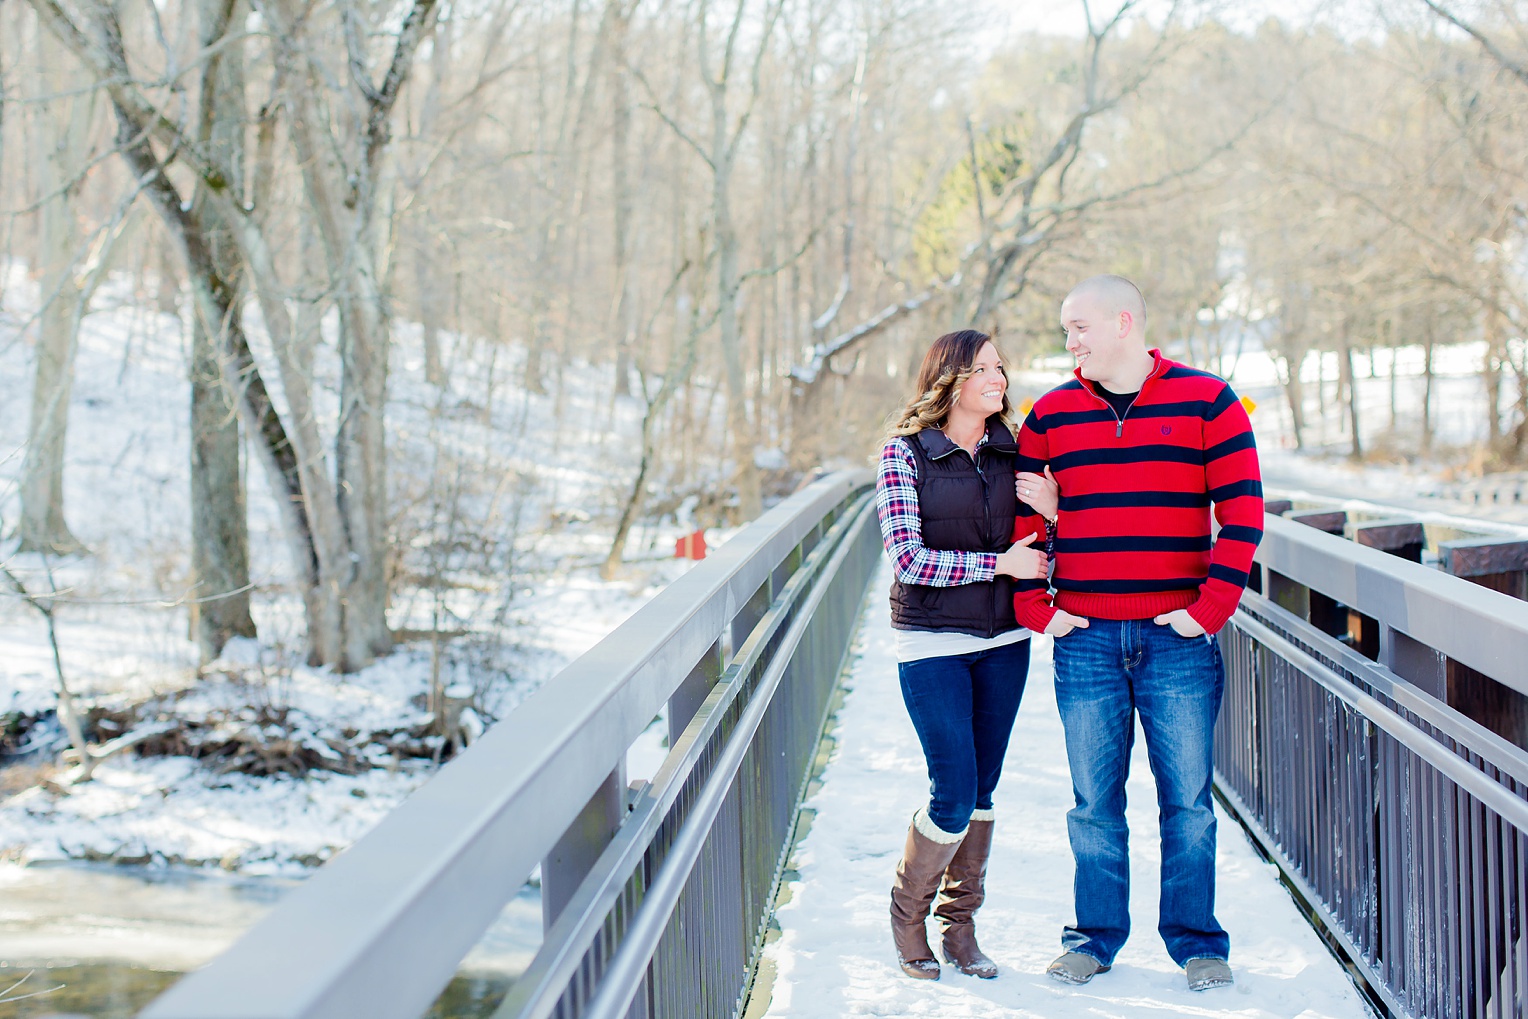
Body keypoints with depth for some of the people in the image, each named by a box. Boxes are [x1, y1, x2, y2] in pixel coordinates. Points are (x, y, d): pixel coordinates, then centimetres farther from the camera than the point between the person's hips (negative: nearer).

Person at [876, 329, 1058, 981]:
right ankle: (907, 914, 17)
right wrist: (999, 563, -16)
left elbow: (1033, 551, 13)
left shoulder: (1012, 452, 5)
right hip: (932, 643, -5)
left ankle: (960, 925, 22)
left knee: (982, 789, 9)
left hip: (1004, 642, 5)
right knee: (954, 797, -7)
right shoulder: (906, 452, -8)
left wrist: (1051, 512, -9)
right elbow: (908, 558, -15)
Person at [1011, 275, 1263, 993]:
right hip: (1085, 638, 2)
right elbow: (1018, 517, 11)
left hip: (1178, 639, -2)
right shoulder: (1051, 414, 7)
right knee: (1094, 801, 7)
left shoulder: (1207, 401, 0)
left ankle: (1196, 940, 16)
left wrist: (1209, 609, -9)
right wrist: (1035, 609, 2)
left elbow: (1242, 514, -3)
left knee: (1187, 799, 4)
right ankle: (1095, 935, 19)